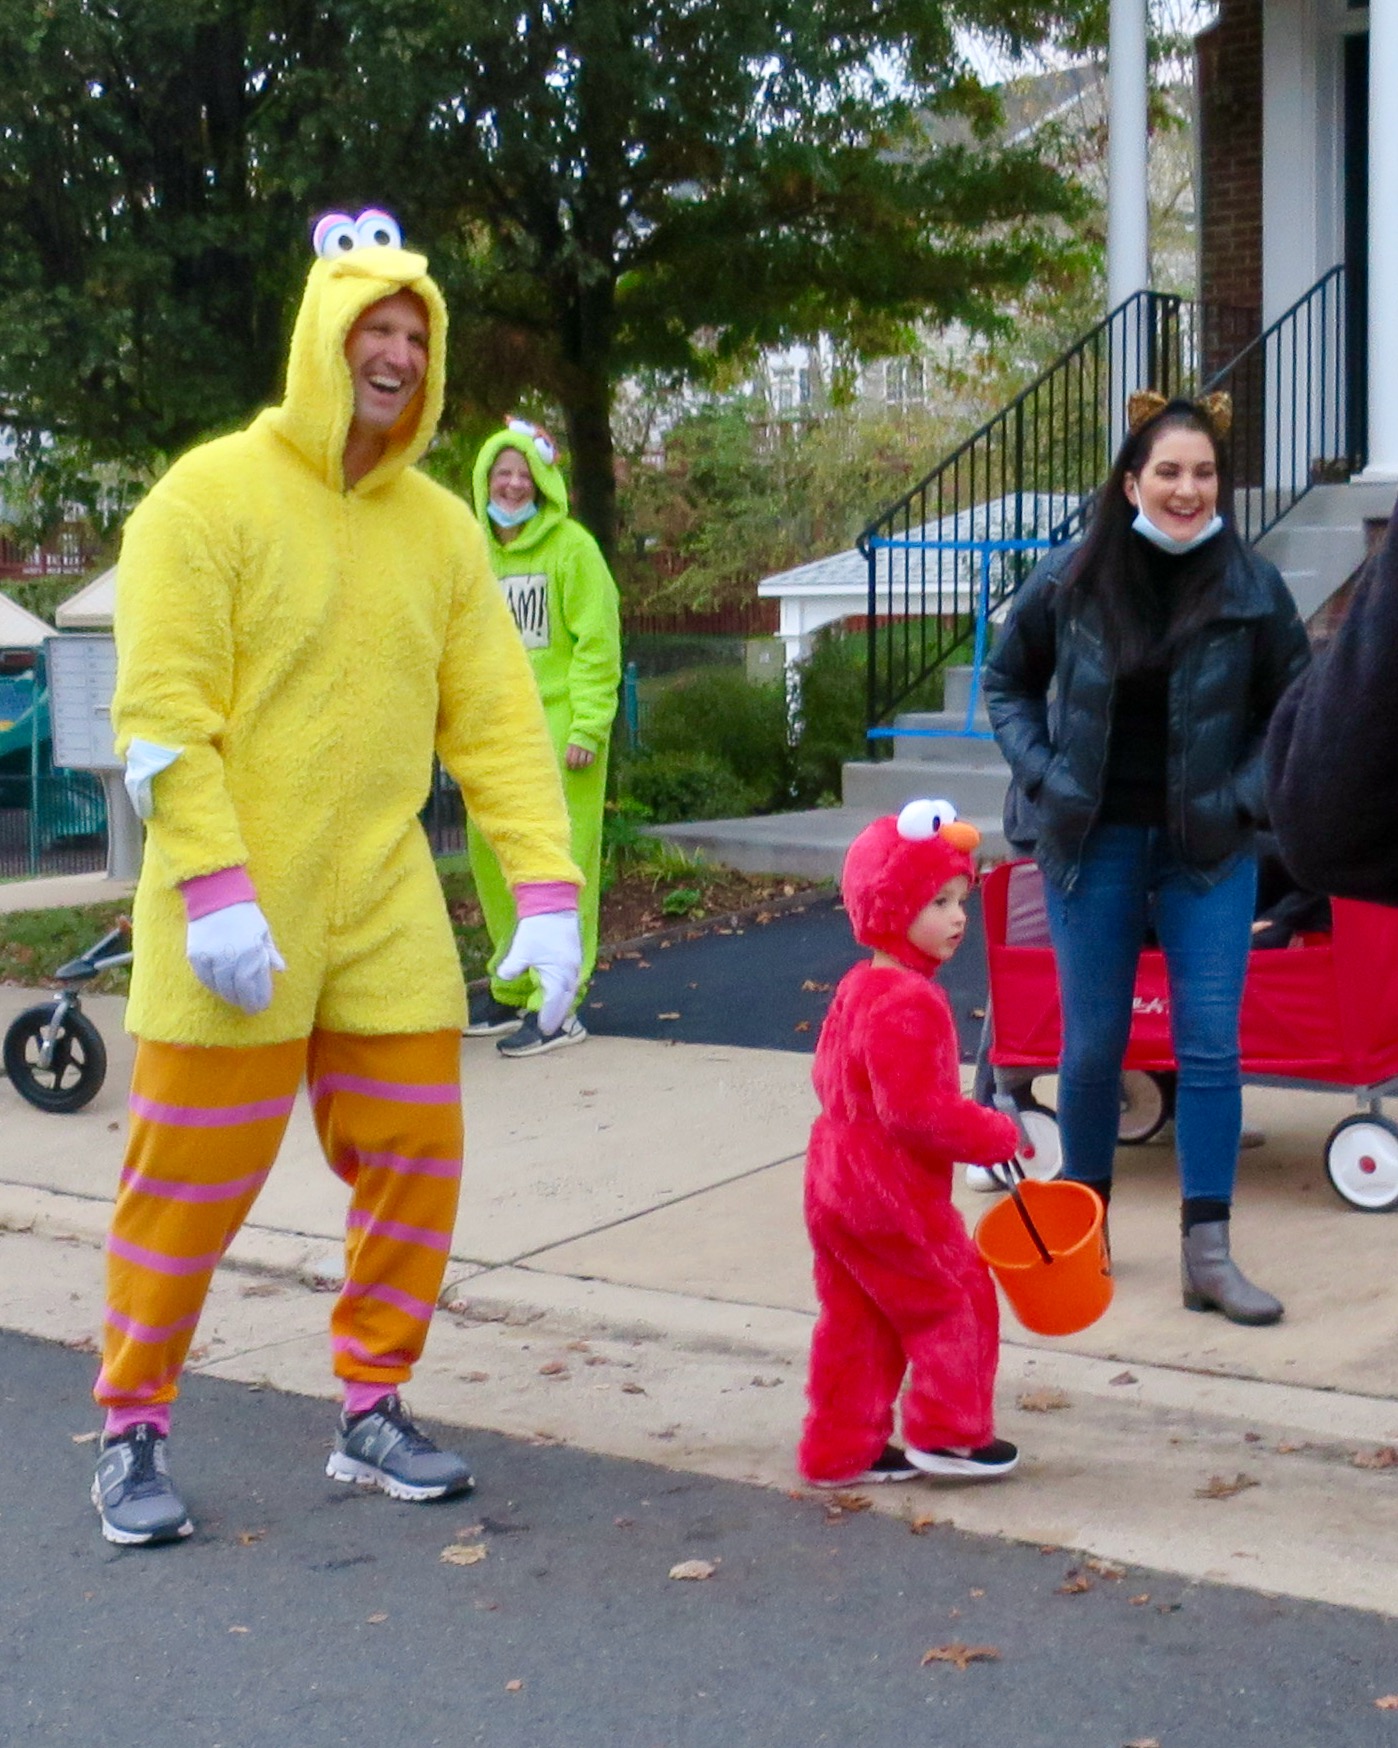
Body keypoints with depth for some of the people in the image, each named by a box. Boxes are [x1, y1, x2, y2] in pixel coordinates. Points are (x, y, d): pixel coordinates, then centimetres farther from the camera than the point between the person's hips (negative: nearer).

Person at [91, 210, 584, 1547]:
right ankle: (130, 1436, 20)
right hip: (232, 920, -5)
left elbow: (496, 720, 7)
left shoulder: (440, 529, 9)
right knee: (192, 1179, 2)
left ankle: (372, 1413, 26)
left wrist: (547, 890, -1)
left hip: (388, 914, 5)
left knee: (414, 1162, 8)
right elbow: (160, 714, -12)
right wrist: (213, 887, -21)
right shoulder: (210, 497, -6)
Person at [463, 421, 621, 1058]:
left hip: (557, 730, -7)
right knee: (491, 858, 11)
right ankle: (511, 991, 24)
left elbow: (596, 645, -9)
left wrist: (587, 727, -15)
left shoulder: (570, 547, -5)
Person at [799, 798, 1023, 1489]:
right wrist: (998, 1136, -17)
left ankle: (839, 1449, 20)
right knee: (958, 1297, 5)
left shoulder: (858, 987, 12)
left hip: (838, 1180, 10)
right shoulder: (907, 1003, -22)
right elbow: (917, 1108, -27)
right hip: (891, 1195, -10)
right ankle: (948, 1433, 13)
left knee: (856, 1321, 15)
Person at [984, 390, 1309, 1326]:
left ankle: (1207, 1254, 5)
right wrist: (1045, 776, -4)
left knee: (1211, 1045, -2)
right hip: (1097, 841, 1)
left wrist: (1245, 795, -8)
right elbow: (1008, 682, 9)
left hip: (1208, 847, 0)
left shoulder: (1252, 586, -7)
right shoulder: (1069, 580, -5)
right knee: (1092, 1044, 7)